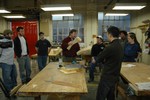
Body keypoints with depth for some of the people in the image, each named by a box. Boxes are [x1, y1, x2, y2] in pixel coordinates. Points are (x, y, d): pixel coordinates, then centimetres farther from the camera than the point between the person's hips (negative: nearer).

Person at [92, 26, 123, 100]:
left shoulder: (110, 47, -23)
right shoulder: (120, 46, 6)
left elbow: (99, 58, -11)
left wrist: (94, 60, 10)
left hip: (107, 76, -9)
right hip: (114, 76, 9)